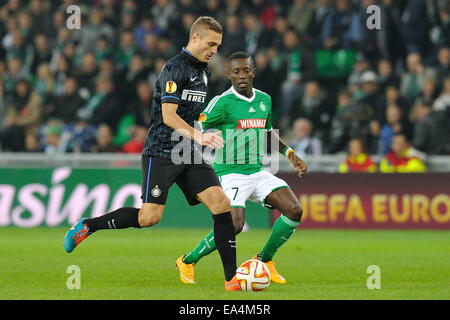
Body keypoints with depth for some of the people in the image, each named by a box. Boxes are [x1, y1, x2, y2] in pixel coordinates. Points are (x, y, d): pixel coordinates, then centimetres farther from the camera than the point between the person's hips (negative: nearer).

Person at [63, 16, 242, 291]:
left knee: (221, 202, -9)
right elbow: (168, 116, -20)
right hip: (162, 152, -7)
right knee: (150, 216, -14)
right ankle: (87, 226, 7)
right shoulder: (175, 68, -12)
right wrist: (198, 136, -31)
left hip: (189, 154, 7)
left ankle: (232, 277, -8)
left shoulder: (203, 71, 15)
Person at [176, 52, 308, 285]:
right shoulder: (222, 102, -12)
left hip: (257, 172, 6)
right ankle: (187, 262, -1)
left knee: (294, 210, -11)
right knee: (235, 225, -24)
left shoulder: (264, 100, 9)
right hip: (230, 172, -6)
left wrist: (289, 153, 19)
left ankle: (264, 260, 9)